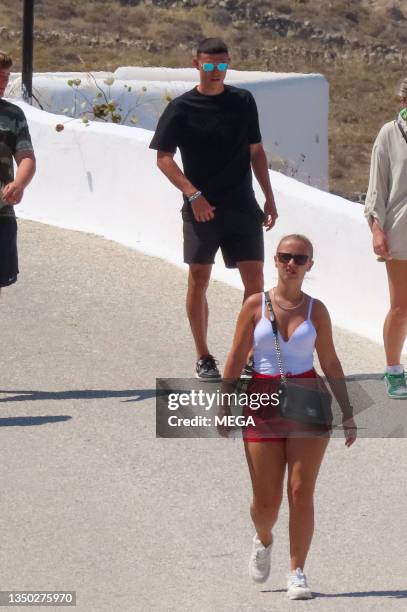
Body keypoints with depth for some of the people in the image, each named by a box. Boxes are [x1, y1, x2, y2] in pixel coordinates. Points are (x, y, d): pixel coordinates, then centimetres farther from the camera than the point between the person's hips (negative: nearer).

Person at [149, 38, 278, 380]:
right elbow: (164, 158, -4)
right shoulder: (182, 108, -2)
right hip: (202, 208, -3)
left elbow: (255, 151, 15)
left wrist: (269, 197, 10)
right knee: (199, 278, 1)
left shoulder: (243, 102, 8)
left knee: (255, 276, -3)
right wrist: (193, 194, -15)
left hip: (242, 207, 3)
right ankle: (204, 358, 10)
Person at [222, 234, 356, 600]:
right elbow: (236, 358, 1)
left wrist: (347, 414, 6)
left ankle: (297, 573, 2)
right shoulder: (256, 305, 0)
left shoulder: (315, 310, 3)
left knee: (301, 492, -7)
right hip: (264, 405, 0)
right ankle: (263, 541, 36)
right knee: (266, 502, 2)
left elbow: (330, 363, 8)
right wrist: (224, 407, -4)